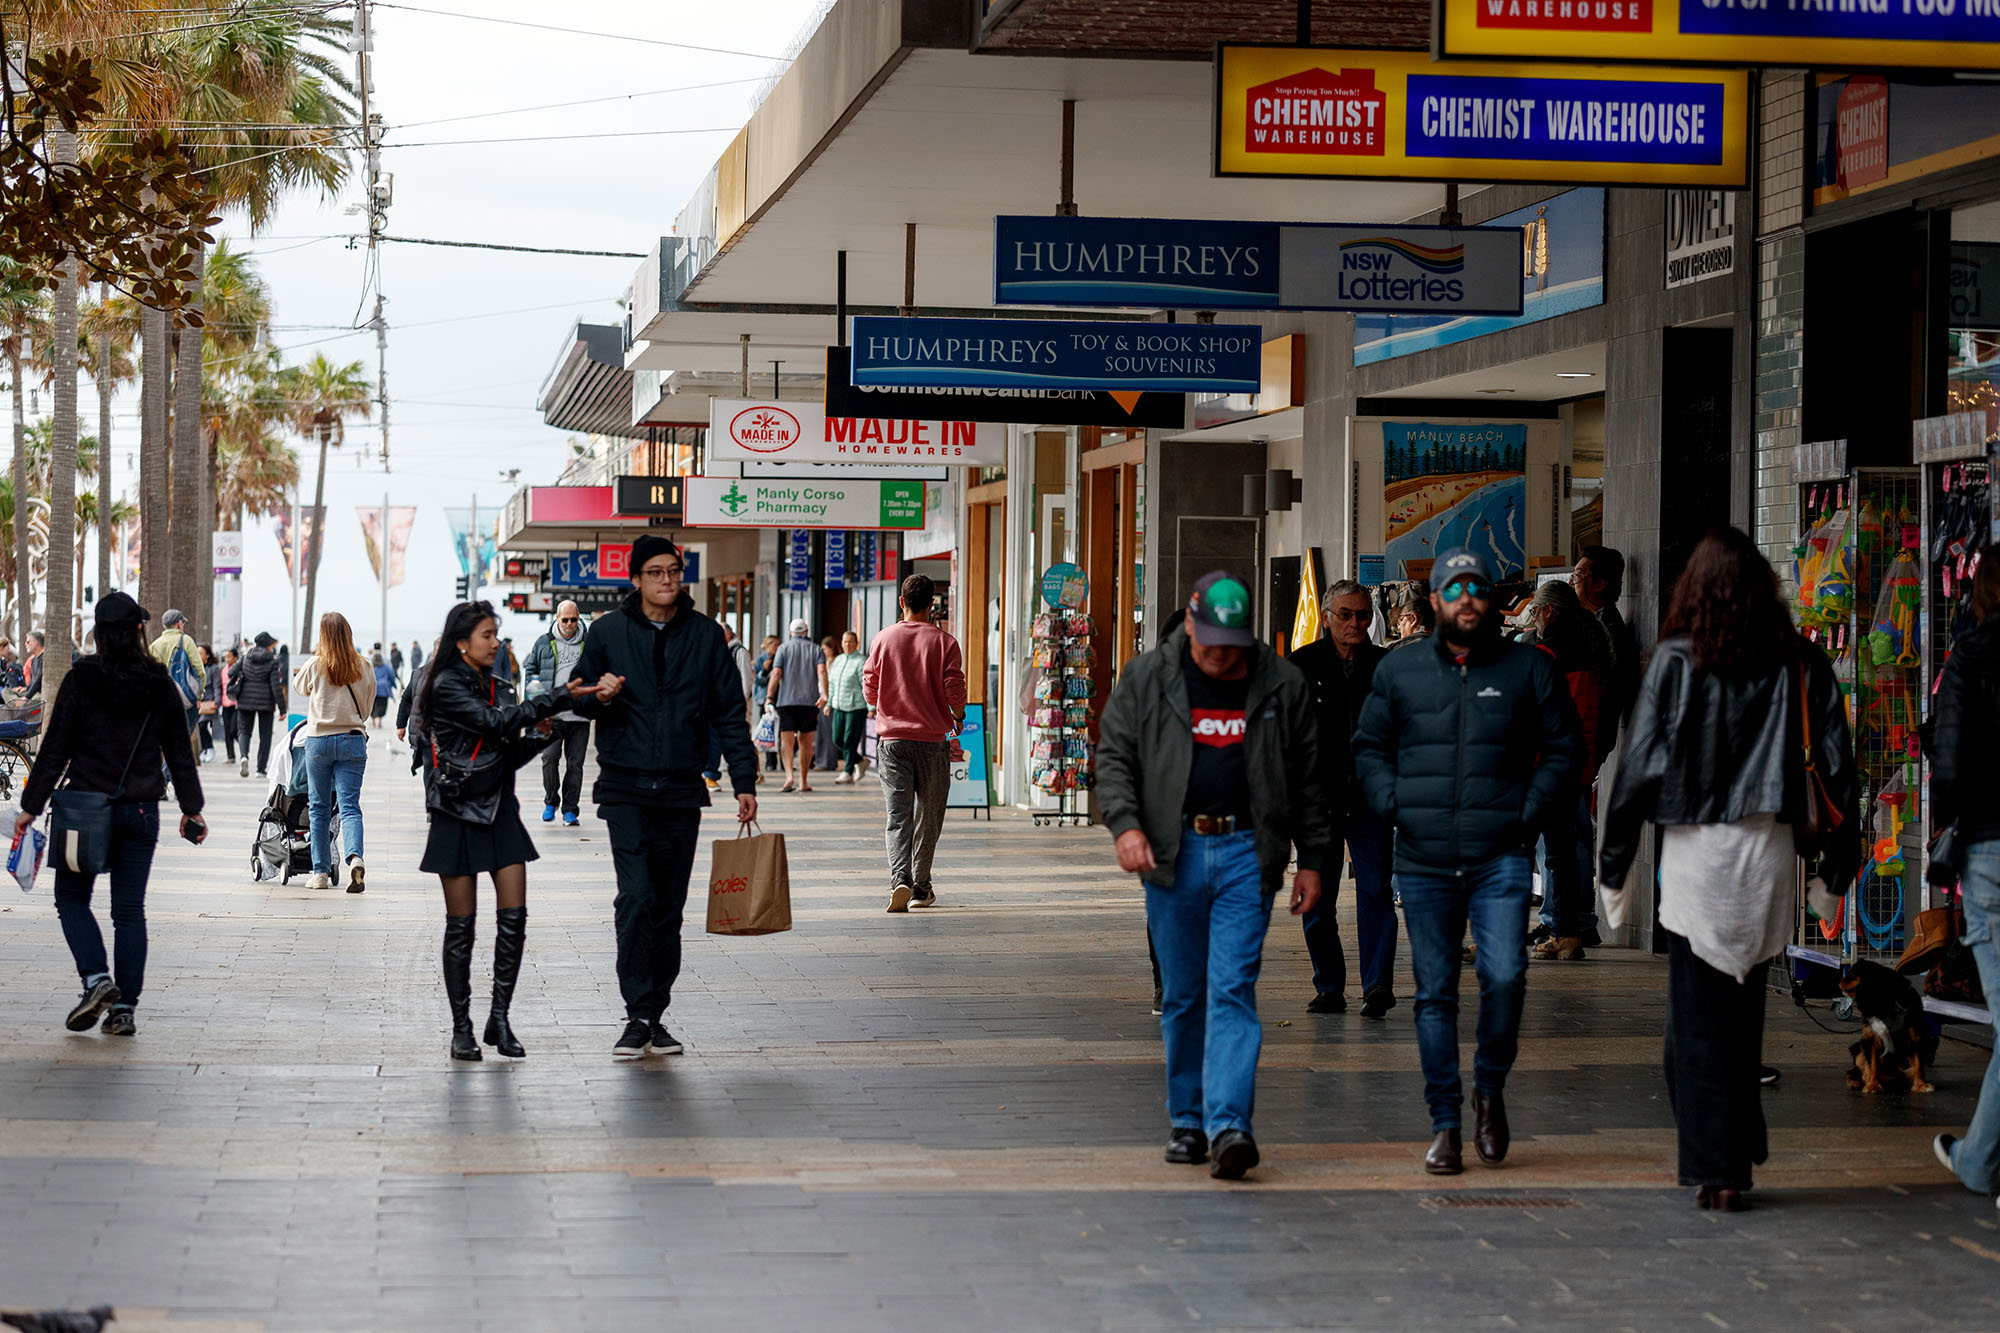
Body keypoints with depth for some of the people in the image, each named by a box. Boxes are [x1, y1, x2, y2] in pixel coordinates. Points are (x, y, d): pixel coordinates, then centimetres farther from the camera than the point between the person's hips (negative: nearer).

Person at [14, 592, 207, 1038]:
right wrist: (191, 809, 16)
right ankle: (124, 1007, 4)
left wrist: (30, 807, -2)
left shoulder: (81, 681, -7)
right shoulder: (160, 685, 1)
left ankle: (97, 979, -9)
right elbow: (180, 754, 6)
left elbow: (55, 749, -7)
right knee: (130, 910, 7)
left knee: (72, 898, 12)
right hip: (141, 810, 3)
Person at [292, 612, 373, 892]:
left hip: (319, 740, -1)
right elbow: (368, 702, 9)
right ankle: (355, 857, -27)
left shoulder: (315, 666, -4)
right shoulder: (362, 667, -1)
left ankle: (321, 872, 11)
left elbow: (298, 686, 17)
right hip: (353, 740, 1)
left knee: (318, 808, 9)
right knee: (350, 806, -2)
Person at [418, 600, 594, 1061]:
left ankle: (499, 1019, 6)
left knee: (513, 917, -2)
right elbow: (495, 722, -23)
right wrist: (558, 698, -24)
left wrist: (539, 737, -3)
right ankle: (461, 1027, 8)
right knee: (461, 923, 0)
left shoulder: (497, 686, 13)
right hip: (459, 813, -6)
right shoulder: (447, 687, -9)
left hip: (500, 810, 6)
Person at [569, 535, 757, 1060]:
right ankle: (638, 1016, -10)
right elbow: (579, 697, 12)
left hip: (681, 791, 2)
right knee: (636, 897, -14)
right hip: (625, 787, -2)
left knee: (669, 908, 7)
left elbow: (730, 714, 7)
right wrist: (600, 697, -12)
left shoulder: (706, 635, 5)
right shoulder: (608, 632, 3)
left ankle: (657, 1016, 16)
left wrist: (744, 783, 0)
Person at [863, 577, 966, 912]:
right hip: (932, 739, -1)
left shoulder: (883, 640, 0)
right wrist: (958, 717, 13)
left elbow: (869, 691, 3)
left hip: (892, 737, 1)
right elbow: (955, 690, -7)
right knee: (928, 816, 11)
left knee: (898, 816, -2)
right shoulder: (944, 642, -5)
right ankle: (921, 887, 17)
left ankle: (900, 880, -21)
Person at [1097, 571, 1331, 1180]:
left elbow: (1308, 779, 10)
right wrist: (1125, 823, -13)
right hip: (1172, 853, 1)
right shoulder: (1145, 679, 4)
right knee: (1182, 996, 8)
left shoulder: (1281, 685, 5)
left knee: (1232, 991, -9)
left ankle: (1228, 1124, -15)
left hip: (1245, 855, -1)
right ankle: (1187, 1120, 19)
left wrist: (1311, 860, 8)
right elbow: (1114, 757, 4)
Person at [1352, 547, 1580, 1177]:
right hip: (1423, 864, 2)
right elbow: (1369, 746, 16)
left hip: (1500, 859, -2)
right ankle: (1444, 1124, 12)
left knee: (1505, 976, -15)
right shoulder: (1399, 670, 9)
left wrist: (1530, 814, -3)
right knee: (1435, 993, 4)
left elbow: (1561, 750, 9)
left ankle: (1490, 1089, 10)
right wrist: (1393, 807, 0)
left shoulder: (1528, 668, 5)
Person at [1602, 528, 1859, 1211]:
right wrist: (1840, 862, 12)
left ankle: (1714, 1168, -2)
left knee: (1697, 1020, 2)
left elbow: (1642, 762, -6)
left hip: (1696, 850, -3)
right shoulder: (1801, 661, 3)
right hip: (1769, 851, 3)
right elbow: (1838, 764, 4)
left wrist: (1614, 864, 1)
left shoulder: (1676, 660, -5)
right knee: (1744, 1013, 14)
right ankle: (1739, 1158, 18)